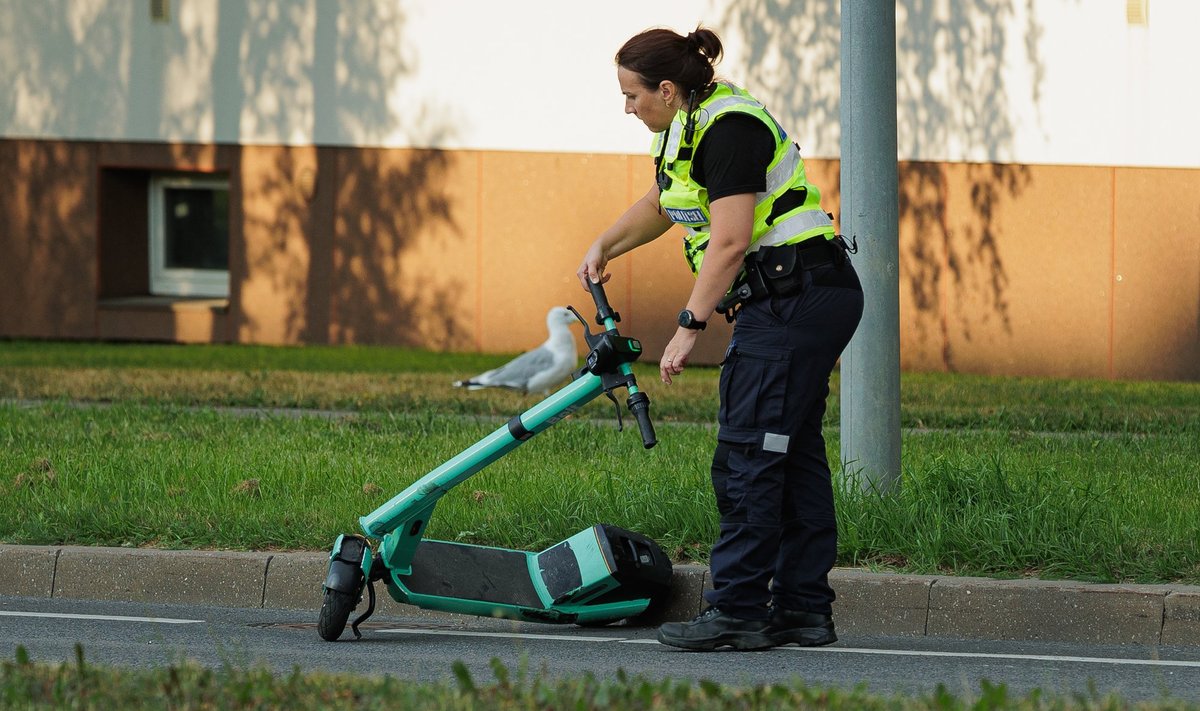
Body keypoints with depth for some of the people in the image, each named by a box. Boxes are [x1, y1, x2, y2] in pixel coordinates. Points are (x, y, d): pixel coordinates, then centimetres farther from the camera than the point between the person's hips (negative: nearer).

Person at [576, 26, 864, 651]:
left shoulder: (728, 128, -16)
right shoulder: (689, 126, 15)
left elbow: (730, 242, -22)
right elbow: (662, 202, 36)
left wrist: (689, 328, -21)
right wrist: (604, 247, 34)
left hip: (794, 296, -10)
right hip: (814, 298, 10)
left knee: (747, 456, -10)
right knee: (793, 455, 9)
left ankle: (738, 612, -9)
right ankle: (804, 611, 11)